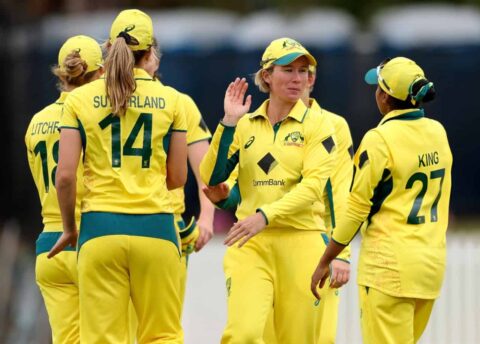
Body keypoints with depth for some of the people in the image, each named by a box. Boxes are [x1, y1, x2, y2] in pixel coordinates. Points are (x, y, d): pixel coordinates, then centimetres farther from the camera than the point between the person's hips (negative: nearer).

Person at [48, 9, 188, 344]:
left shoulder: (80, 99, 2)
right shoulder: (170, 100, 3)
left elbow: (65, 175, -2)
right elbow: (178, 177, 6)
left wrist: (69, 228, 12)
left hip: (100, 228, 0)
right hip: (155, 227, 0)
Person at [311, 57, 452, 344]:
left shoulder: (380, 139, -12)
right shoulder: (438, 132, 7)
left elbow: (357, 209, -10)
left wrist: (325, 263, -3)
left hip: (391, 262, -7)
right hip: (433, 260, 7)